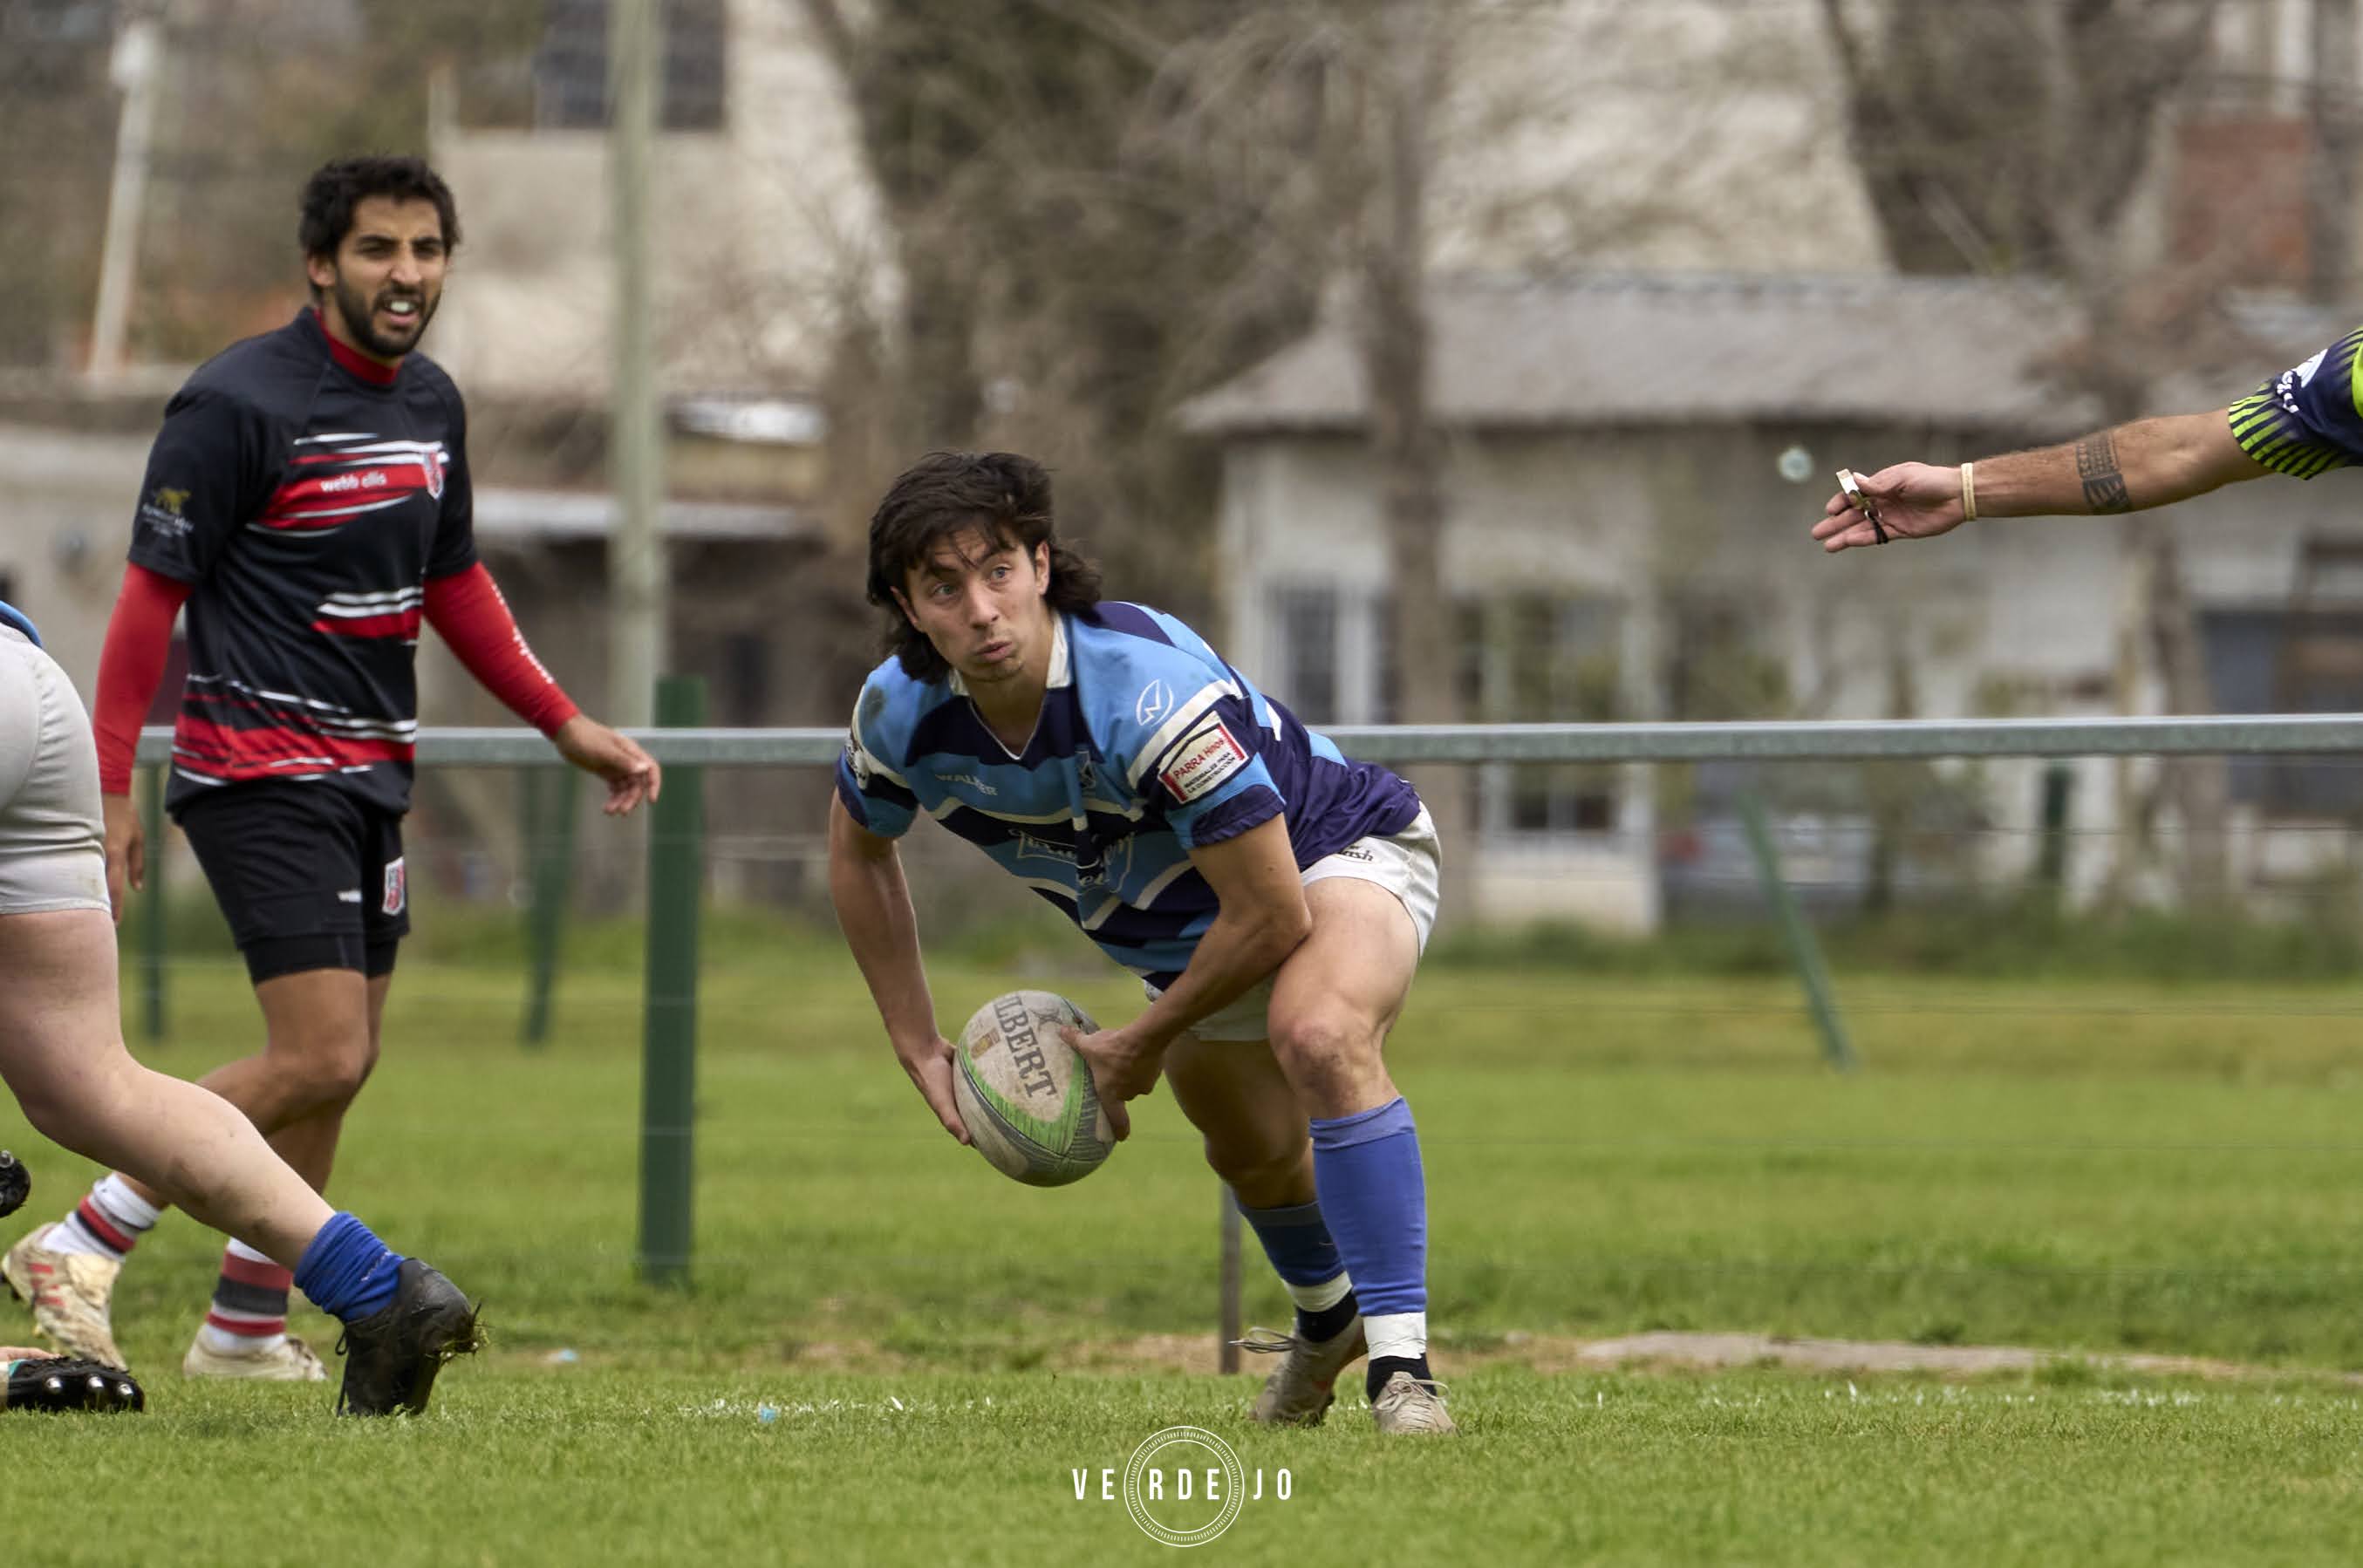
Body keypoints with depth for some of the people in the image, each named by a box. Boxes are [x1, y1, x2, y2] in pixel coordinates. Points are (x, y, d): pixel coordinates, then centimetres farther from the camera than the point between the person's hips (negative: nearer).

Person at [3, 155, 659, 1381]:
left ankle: (246, 1329, 19)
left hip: (370, 773, 8)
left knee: (336, 1066, 8)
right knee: (322, 1054, -16)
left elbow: (453, 584, 24)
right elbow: (151, 591, -12)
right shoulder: (237, 403, -13)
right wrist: (110, 787, -15)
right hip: (260, 769, -8)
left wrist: (568, 727, 20)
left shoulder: (430, 405, 10)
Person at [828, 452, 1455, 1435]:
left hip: (1340, 849, -7)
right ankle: (1327, 1318, 60)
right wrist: (917, 1046, 2)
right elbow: (857, 849, 5)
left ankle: (1402, 1365, -34)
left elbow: (1274, 914, -33)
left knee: (1319, 1035, -38)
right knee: (1251, 1151, 26)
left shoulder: (1152, 691, -40)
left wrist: (1142, 1045, -18)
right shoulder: (900, 711, -21)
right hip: (1181, 934, 7)